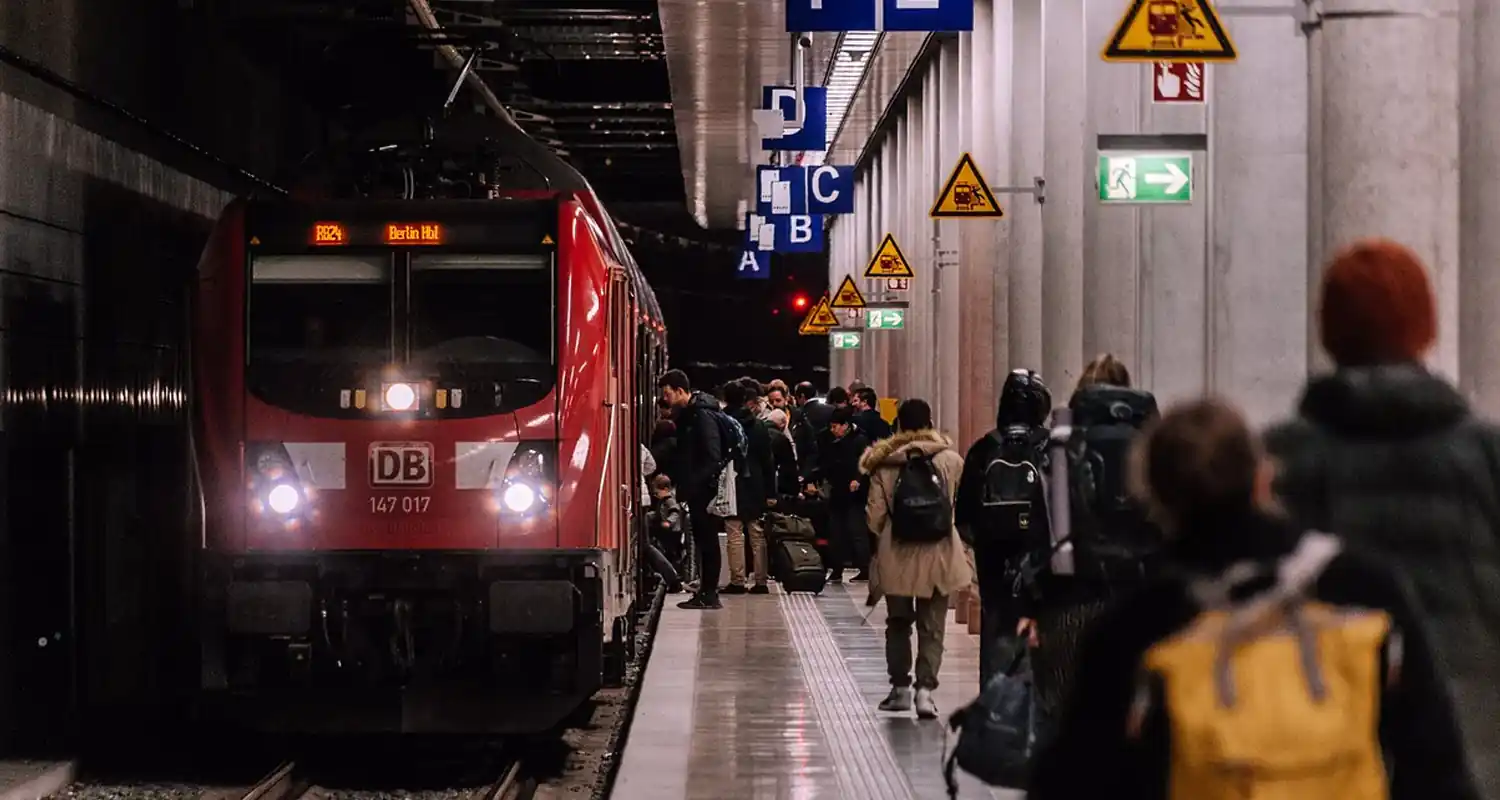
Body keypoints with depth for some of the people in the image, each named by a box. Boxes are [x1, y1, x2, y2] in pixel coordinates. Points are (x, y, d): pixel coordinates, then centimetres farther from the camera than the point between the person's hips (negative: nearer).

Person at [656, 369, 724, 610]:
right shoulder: (685, 414, 14)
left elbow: (712, 457, -20)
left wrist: (695, 482, -21)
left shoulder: (703, 415, -14)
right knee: (702, 539, 11)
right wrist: (670, 474, 10)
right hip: (696, 489, 9)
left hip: (704, 489, -9)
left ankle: (709, 593, -2)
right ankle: (706, 591, 15)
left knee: (707, 539, -5)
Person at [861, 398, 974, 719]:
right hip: (938, 556, -1)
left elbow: (875, 516, -3)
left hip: (897, 557, 1)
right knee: (932, 628, 5)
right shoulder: (950, 460, -6)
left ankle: (900, 688, 21)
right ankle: (925, 689, -7)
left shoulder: (885, 464, -5)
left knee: (898, 623, 17)